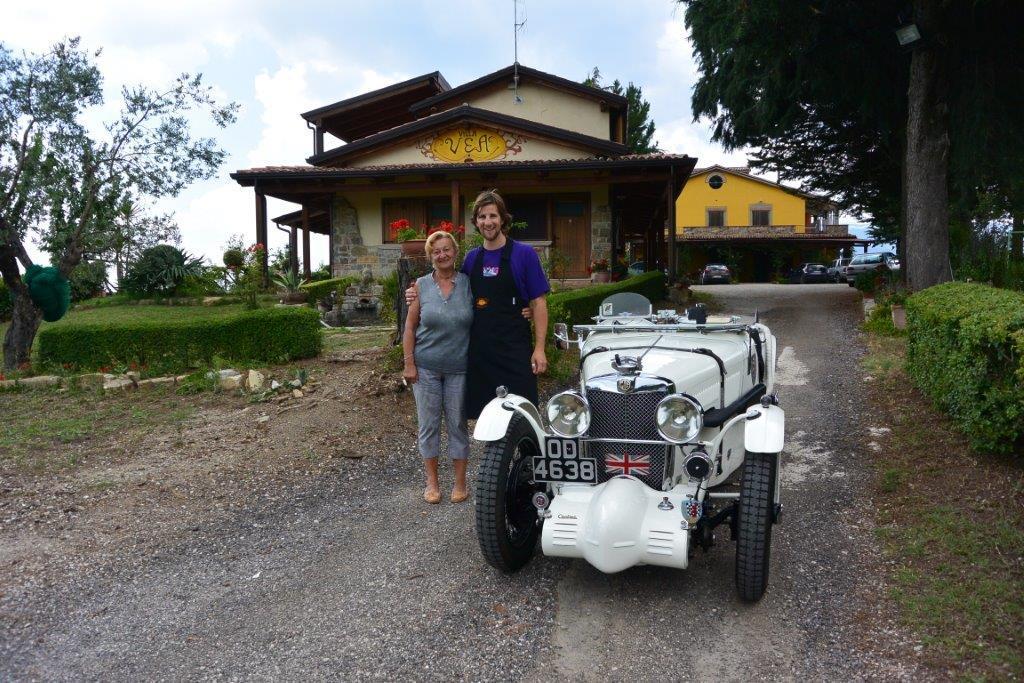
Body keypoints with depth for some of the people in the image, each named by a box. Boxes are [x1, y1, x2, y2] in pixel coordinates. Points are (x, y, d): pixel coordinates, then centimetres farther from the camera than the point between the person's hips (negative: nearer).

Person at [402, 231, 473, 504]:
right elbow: (410, 327, 2)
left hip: (458, 368, 0)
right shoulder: (421, 286, 0)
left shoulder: (468, 284, 1)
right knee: (428, 424, 7)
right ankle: (432, 481, 21)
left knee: (457, 423, 7)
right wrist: (409, 363, -4)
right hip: (426, 367, 0)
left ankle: (460, 481, 20)